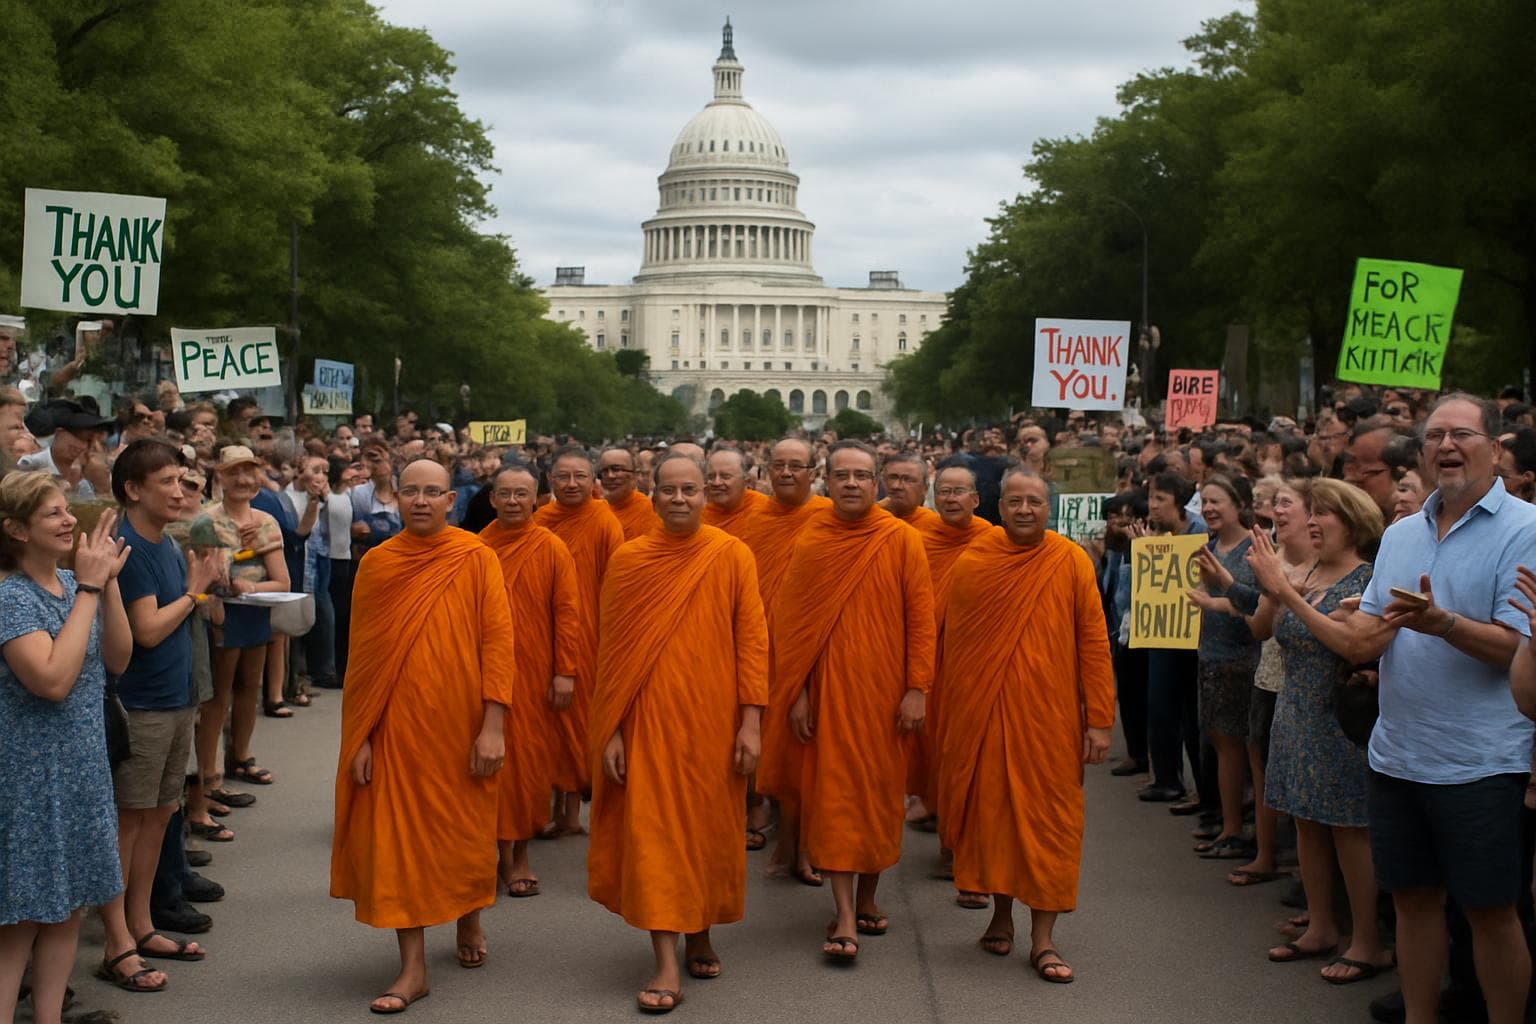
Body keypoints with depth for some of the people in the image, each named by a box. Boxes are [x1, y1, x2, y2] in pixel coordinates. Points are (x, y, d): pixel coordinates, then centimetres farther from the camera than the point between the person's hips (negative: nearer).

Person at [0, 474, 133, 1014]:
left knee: (67, 907, 14)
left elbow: (117, 659, 1)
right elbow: (53, 680, -28)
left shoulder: (72, 583, 5)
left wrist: (108, 582, -10)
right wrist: (88, 589, -23)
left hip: (82, 767, 7)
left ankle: (49, 1014, 25)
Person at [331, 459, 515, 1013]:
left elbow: (498, 640, -9)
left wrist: (494, 724, -15)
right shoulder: (376, 563, 0)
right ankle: (413, 967, 9)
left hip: (460, 720, -1)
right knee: (398, 834, 1)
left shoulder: (476, 559, -6)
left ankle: (470, 918, 42)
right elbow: (361, 654, 2)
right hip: (397, 723, 1)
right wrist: (360, 736, -1)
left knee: (463, 826, 14)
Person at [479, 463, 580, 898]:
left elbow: (567, 613, -4)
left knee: (530, 761, 5)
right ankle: (507, 855, 15)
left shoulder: (552, 548, -3)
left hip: (536, 674, -1)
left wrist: (566, 672, -9)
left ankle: (519, 851, 19)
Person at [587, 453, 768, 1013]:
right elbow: (612, 650, 1)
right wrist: (610, 731, -2)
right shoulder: (628, 559, -1)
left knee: (709, 825, 11)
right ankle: (667, 965, 1)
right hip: (649, 719, 0)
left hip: (713, 719, 0)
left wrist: (751, 720, -10)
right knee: (654, 831, -2)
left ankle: (700, 932, 33)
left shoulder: (732, 555, -3)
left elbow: (752, 639, -4)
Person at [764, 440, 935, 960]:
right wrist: (796, 693, -3)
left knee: (879, 791, 9)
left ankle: (867, 897, 26)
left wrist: (916, 688, -9)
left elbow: (921, 618, -4)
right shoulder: (809, 542, 0)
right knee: (833, 793, -2)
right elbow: (788, 623, 1)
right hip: (827, 689, 0)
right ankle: (846, 918, 0)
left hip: (884, 688, 0)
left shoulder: (902, 540, -3)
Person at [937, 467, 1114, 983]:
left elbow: (1094, 643, -4)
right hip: (985, 713, 1)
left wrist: (1099, 719, -7)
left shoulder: (1071, 562, -4)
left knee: (1049, 818, 1)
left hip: (1051, 714, -1)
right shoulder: (972, 563, -2)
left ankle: (1043, 940, 9)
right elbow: (953, 646, 4)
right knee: (991, 809, 9)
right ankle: (1001, 916, 28)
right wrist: (952, 718, 5)